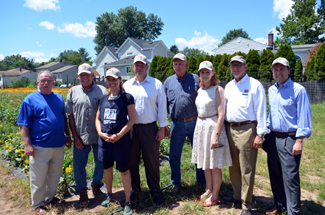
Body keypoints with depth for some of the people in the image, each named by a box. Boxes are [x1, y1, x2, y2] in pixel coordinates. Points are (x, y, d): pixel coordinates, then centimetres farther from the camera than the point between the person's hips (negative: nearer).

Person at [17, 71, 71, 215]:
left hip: (58, 145, 5)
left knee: (55, 174, 17)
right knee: (38, 177, 7)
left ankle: (51, 197, 36)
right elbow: (24, 125, -7)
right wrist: (27, 144, -13)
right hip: (40, 147, -5)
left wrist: (68, 136, 14)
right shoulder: (30, 99, -5)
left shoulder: (59, 98, 10)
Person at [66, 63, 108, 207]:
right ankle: (82, 191, 30)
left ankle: (96, 186, 37)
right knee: (79, 165, 10)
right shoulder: (73, 91, 3)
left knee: (101, 163, 14)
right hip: (80, 137, 1)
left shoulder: (102, 91, 0)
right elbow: (70, 116, 3)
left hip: (99, 136, 0)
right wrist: (75, 137, -2)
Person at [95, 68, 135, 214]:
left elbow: (132, 119, -8)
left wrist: (119, 135, -16)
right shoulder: (103, 99, 10)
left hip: (121, 139, -5)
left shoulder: (127, 97, -5)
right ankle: (109, 194, 40)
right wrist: (100, 133, -4)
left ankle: (127, 202, 17)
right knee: (107, 168, 18)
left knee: (124, 170, 2)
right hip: (104, 139, 5)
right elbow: (98, 119, 14)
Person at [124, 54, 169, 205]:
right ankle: (134, 188, 31)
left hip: (149, 128, -2)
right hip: (131, 127, 3)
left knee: (152, 161, 5)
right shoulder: (127, 85, 8)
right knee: (132, 160, 12)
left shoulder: (157, 84, 1)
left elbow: (162, 106, 1)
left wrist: (162, 128, -2)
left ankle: (155, 191, 21)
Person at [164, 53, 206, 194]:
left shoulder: (196, 79, 3)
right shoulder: (168, 81, 8)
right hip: (177, 124, 1)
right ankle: (176, 183, 25)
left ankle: (202, 181, 28)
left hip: (195, 122, -1)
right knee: (174, 155, 7)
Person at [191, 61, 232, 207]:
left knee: (215, 165, 4)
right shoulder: (200, 90, 10)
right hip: (200, 126, 7)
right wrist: (200, 126, 11)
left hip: (213, 126, -7)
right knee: (205, 163, 17)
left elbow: (221, 114, -16)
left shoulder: (218, 90, -10)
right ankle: (209, 190, 34)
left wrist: (216, 135, -20)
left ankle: (215, 195, 20)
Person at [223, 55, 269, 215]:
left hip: (246, 130, -6)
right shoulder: (228, 86, 16)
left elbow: (260, 110, -6)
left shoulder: (255, 85, -2)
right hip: (230, 130, 6)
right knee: (233, 167, 15)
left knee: (246, 169, -1)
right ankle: (238, 196, 32)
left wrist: (260, 134, -11)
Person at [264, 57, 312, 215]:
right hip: (273, 138, 7)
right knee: (275, 175, 14)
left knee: (290, 177, -3)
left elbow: (304, 117, -10)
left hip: (289, 139, -6)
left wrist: (299, 141, -15)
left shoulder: (298, 90, -7)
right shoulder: (271, 90, 12)